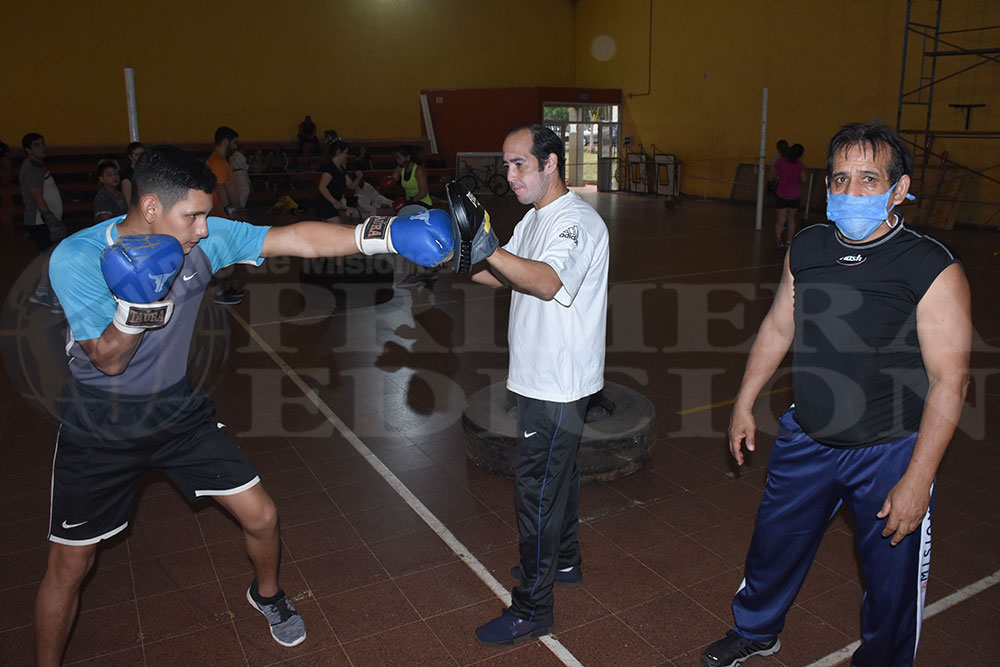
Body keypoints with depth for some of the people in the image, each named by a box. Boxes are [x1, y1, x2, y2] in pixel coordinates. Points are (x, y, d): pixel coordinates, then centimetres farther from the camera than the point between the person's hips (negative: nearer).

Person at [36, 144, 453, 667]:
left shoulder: (206, 238, -13)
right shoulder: (76, 257, -21)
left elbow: (299, 239, -21)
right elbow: (109, 360, -20)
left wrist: (388, 235, -30)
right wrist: (141, 299, -38)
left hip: (179, 409, 3)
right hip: (99, 427, -3)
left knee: (261, 517, 4)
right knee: (69, 565, 5)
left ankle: (266, 594, 36)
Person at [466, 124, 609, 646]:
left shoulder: (576, 221, -19)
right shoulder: (535, 219, 14)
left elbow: (547, 282, -36)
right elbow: (505, 276, 12)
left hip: (559, 383, -10)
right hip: (542, 378, 10)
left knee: (537, 487, -3)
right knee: (556, 472, 22)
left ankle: (531, 608, 10)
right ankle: (562, 561, 41)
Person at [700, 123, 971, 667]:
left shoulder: (933, 271, -19)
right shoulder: (806, 249, -4)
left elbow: (949, 382, -17)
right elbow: (777, 327, 8)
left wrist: (916, 480, -18)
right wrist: (744, 404, 12)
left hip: (889, 453, -4)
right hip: (806, 439, 4)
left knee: (891, 579, 13)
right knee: (774, 543, 21)